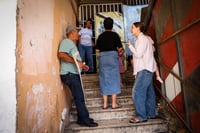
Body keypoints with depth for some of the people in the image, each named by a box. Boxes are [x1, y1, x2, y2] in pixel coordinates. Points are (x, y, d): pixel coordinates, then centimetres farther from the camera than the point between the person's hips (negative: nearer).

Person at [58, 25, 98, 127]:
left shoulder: (71, 43, 23)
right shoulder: (66, 41, -9)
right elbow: (61, 54, -26)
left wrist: (82, 65, 17)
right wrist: (76, 61, -27)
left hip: (74, 74, 10)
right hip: (69, 74, -10)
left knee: (79, 97, 13)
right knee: (79, 97, -6)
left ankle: (82, 118, 23)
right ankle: (85, 120, 4)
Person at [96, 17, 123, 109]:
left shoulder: (100, 36, 8)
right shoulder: (115, 35, 1)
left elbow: (97, 50, 7)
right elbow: (120, 48, -2)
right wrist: (118, 51, 19)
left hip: (102, 57, 3)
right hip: (113, 56, -2)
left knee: (104, 79, 7)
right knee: (114, 79, 3)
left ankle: (105, 103, 10)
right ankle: (114, 103, 6)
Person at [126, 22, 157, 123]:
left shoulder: (142, 38, -10)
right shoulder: (141, 39, 20)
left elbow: (138, 54, -18)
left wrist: (130, 46, -5)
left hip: (145, 69, -10)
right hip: (145, 69, 10)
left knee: (137, 92, -12)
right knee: (148, 92, 13)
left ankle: (141, 116, -6)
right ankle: (151, 114, 21)